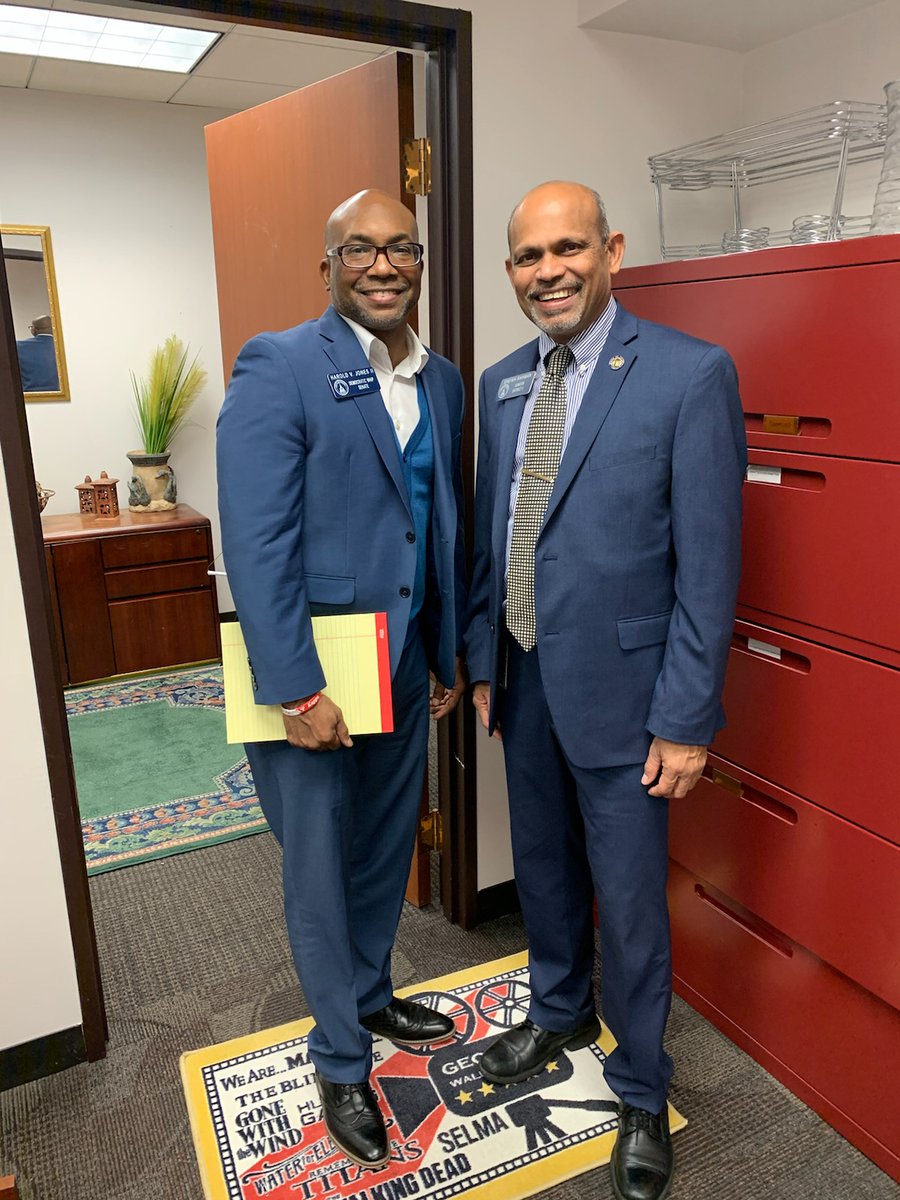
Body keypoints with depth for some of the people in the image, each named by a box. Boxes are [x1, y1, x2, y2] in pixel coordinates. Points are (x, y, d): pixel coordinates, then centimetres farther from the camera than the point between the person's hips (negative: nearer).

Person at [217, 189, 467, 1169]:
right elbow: (255, 545, -19)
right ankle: (341, 1061, 36)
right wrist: (298, 692, -20)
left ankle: (372, 996, 49)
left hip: (403, 671, 6)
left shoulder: (441, 382, 7)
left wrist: (450, 654, 14)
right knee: (320, 875, 12)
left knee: (385, 853, 22)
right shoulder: (276, 368, -13)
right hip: (308, 674, -6)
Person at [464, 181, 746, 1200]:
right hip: (524, 681, 6)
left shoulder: (691, 374, -13)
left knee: (629, 903, 9)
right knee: (543, 870, 23)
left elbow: (708, 565, -14)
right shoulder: (503, 383, 6)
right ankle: (558, 1014, 51)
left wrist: (685, 721, -14)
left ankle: (642, 1094, 36)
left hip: (617, 687, -5)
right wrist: (482, 662, 11)